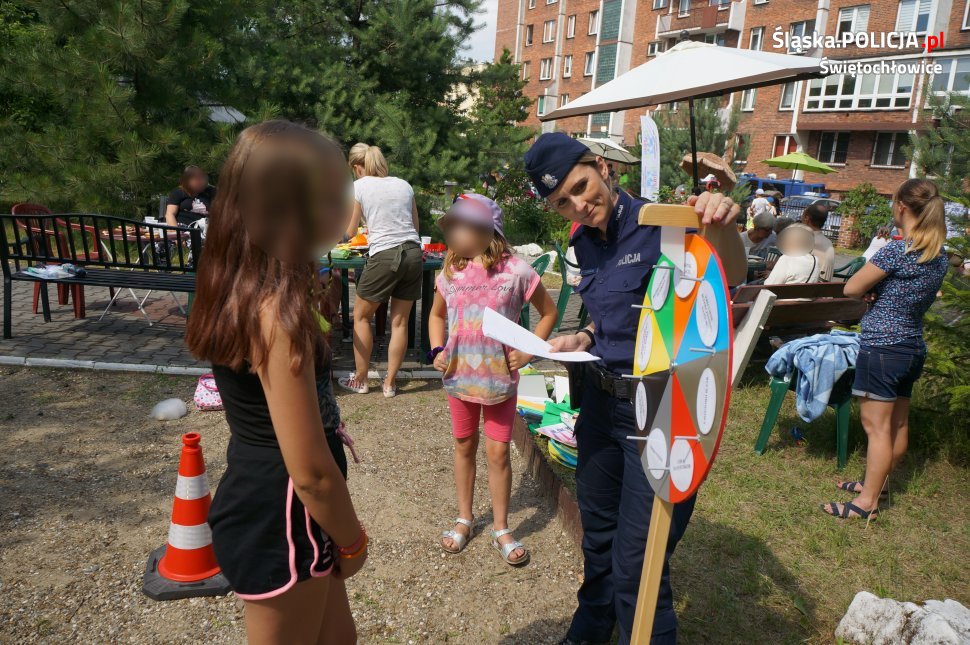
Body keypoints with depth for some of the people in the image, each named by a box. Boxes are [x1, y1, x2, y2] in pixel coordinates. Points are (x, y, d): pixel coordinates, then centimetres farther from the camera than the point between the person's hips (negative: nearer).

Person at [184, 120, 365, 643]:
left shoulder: (239, 288, 0)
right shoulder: (278, 312, -29)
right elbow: (311, 472, -24)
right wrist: (352, 540, -9)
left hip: (258, 499, 9)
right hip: (280, 522, -9)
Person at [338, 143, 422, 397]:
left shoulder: (358, 187, 4)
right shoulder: (404, 184, 16)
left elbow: (350, 231, 5)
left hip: (384, 256, -4)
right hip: (413, 252, 5)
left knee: (361, 316, 15)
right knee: (400, 321, 11)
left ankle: (360, 379, 21)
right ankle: (389, 383, 18)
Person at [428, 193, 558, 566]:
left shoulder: (515, 271, -12)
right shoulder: (451, 273, -1)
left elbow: (548, 312, 0)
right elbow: (437, 315, 16)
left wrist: (527, 353, -8)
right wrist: (437, 350, -1)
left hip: (500, 378, -3)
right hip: (459, 376, 3)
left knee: (498, 452, 3)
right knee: (464, 446, 15)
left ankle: (501, 529, 21)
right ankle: (464, 520, 32)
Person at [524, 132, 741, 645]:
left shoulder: (659, 224, -17)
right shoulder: (585, 243, 6)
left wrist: (722, 227, -54)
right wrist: (582, 339, 1)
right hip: (600, 401, 8)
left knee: (636, 565, -3)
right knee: (597, 533, 25)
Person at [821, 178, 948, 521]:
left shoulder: (896, 251, -19)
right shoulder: (940, 258, 7)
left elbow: (851, 289, -13)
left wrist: (872, 284, 6)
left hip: (882, 347, -9)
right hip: (914, 348, 9)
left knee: (877, 426, -4)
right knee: (898, 423, 17)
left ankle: (867, 502, 2)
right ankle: (878, 482, 33)